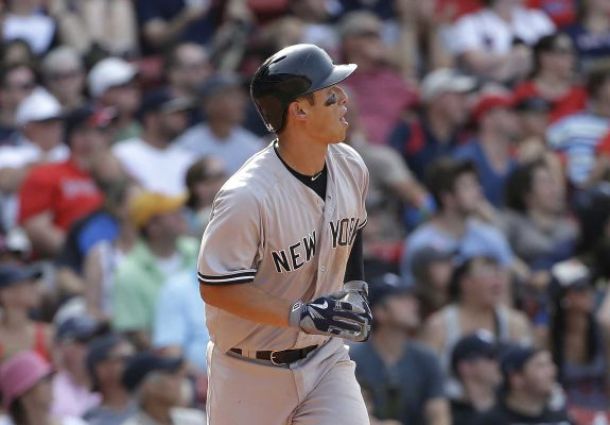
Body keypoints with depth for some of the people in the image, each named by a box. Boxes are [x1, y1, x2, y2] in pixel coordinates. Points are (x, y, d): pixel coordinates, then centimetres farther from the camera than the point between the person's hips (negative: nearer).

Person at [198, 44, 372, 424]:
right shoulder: (247, 196, -26)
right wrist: (299, 315, -29)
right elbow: (216, 287, -23)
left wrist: (355, 288, 4)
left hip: (326, 357, 5)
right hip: (253, 374, -5)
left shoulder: (351, 168, -3)